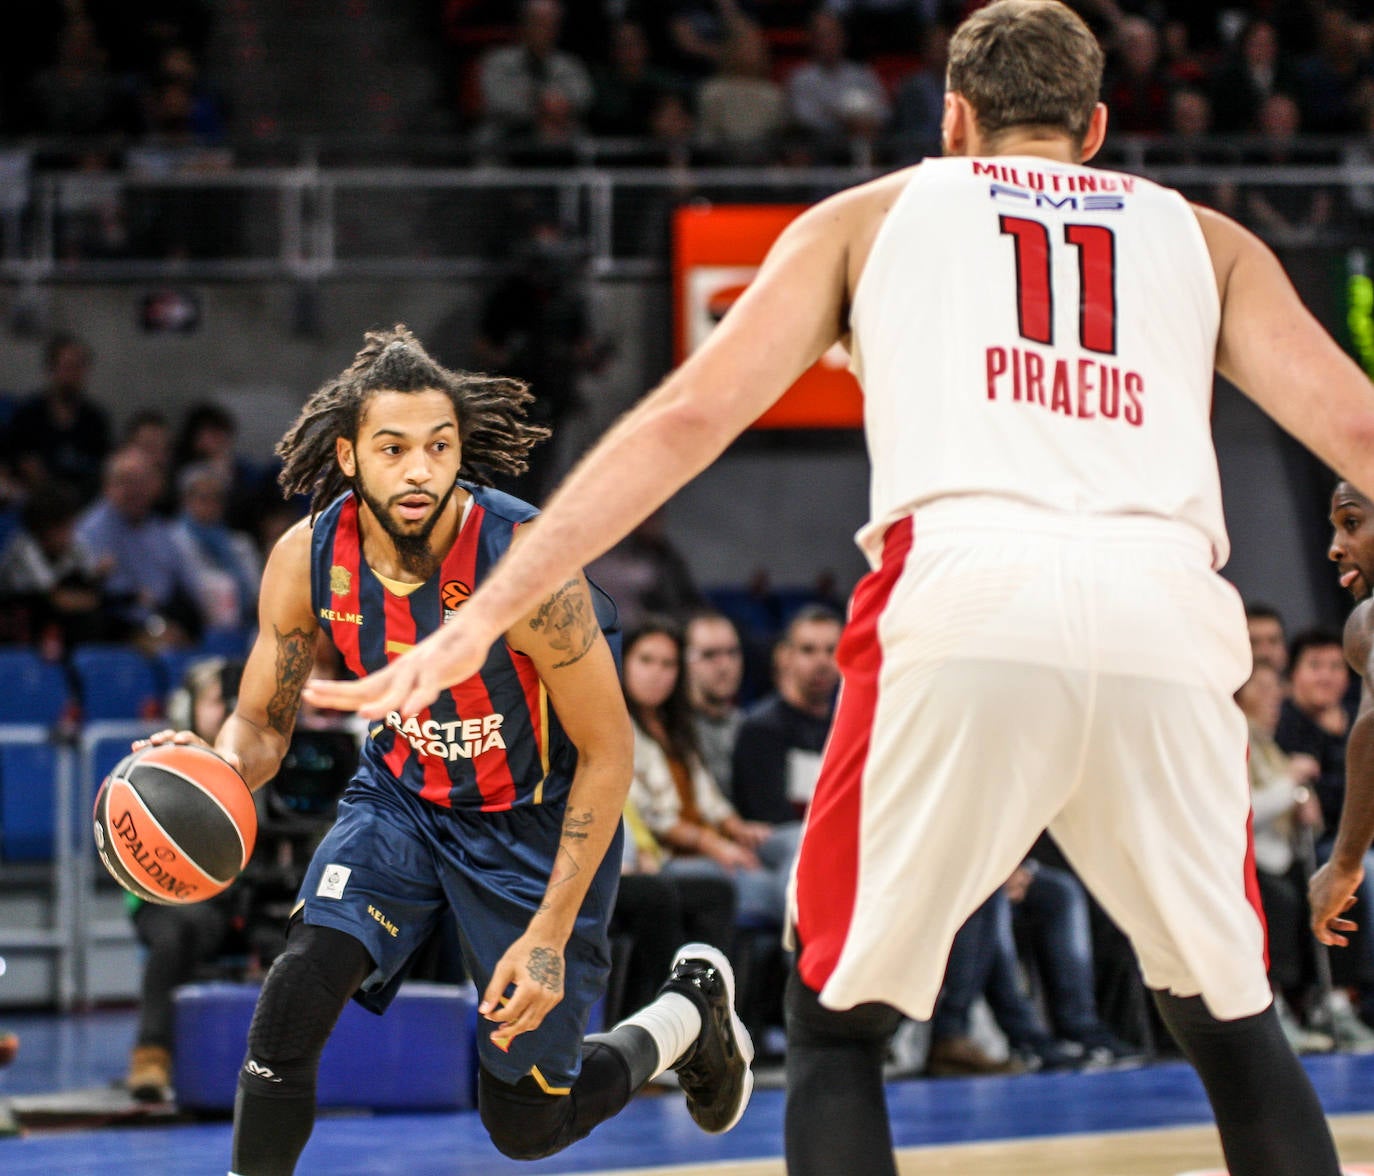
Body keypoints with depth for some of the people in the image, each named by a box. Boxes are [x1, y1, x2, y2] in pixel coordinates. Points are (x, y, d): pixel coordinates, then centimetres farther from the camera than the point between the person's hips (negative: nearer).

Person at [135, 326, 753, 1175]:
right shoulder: (307, 561, -18)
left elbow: (607, 753, -21)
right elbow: (263, 724, -2)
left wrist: (550, 934, -24)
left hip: (538, 819, -3)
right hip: (403, 796, 3)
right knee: (301, 989, -24)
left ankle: (693, 1009, 33)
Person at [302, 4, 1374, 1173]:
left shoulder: (874, 213, 26)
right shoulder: (1206, 240, 28)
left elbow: (689, 417, 16)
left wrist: (483, 618, 15)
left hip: (966, 595, -1)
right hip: (1168, 608, 1)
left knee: (836, 1024, 16)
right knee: (1230, 1021, 22)